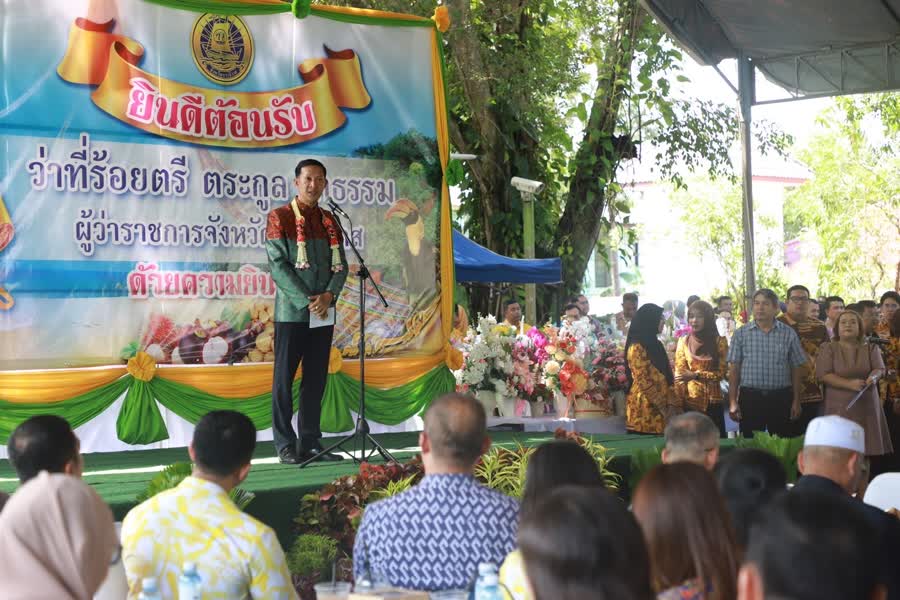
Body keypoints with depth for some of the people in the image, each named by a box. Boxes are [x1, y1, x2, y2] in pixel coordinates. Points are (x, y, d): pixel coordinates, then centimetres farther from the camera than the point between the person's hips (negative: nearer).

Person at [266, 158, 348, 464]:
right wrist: (306, 301, -17)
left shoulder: (330, 221, 12)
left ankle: (310, 442, 15)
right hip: (291, 311, -5)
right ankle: (285, 445, 4)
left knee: (316, 379, 8)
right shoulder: (280, 217, -4)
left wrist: (329, 295, -10)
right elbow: (278, 265, -11)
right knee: (285, 378, -1)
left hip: (323, 312, 5)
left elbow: (341, 264, 9)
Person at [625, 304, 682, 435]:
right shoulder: (637, 348, -11)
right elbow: (643, 382, -16)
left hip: (658, 408, 8)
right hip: (645, 410, -8)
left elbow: (665, 377, 16)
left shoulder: (655, 344, 16)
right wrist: (664, 406, -15)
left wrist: (672, 403, 3)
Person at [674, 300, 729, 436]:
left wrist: (696, 375, -14)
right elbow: (679, 374, 2)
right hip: (690, 401, 0)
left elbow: (721, 373, -1)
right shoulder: (683, 342, 4)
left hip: (712, 401, 0)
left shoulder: (719, 341, 2)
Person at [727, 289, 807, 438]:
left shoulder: (789, 334, 4)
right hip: (750, 397, 0)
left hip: (780, 398, 0)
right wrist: (733, 402, -2)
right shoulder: (741, 334, 3)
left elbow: (796, 369, 7)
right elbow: (734, 369, 3)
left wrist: (796, 401, 4)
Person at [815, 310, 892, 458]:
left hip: (866, 405, 2)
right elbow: (823, 374, -8)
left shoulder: (870, 348, 9)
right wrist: (849, 384, -18)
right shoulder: (829, 348, 1)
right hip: (840, 406, -2)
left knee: (866, 446, 0)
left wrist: (873, 377, -22)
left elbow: (879, 368, 3)